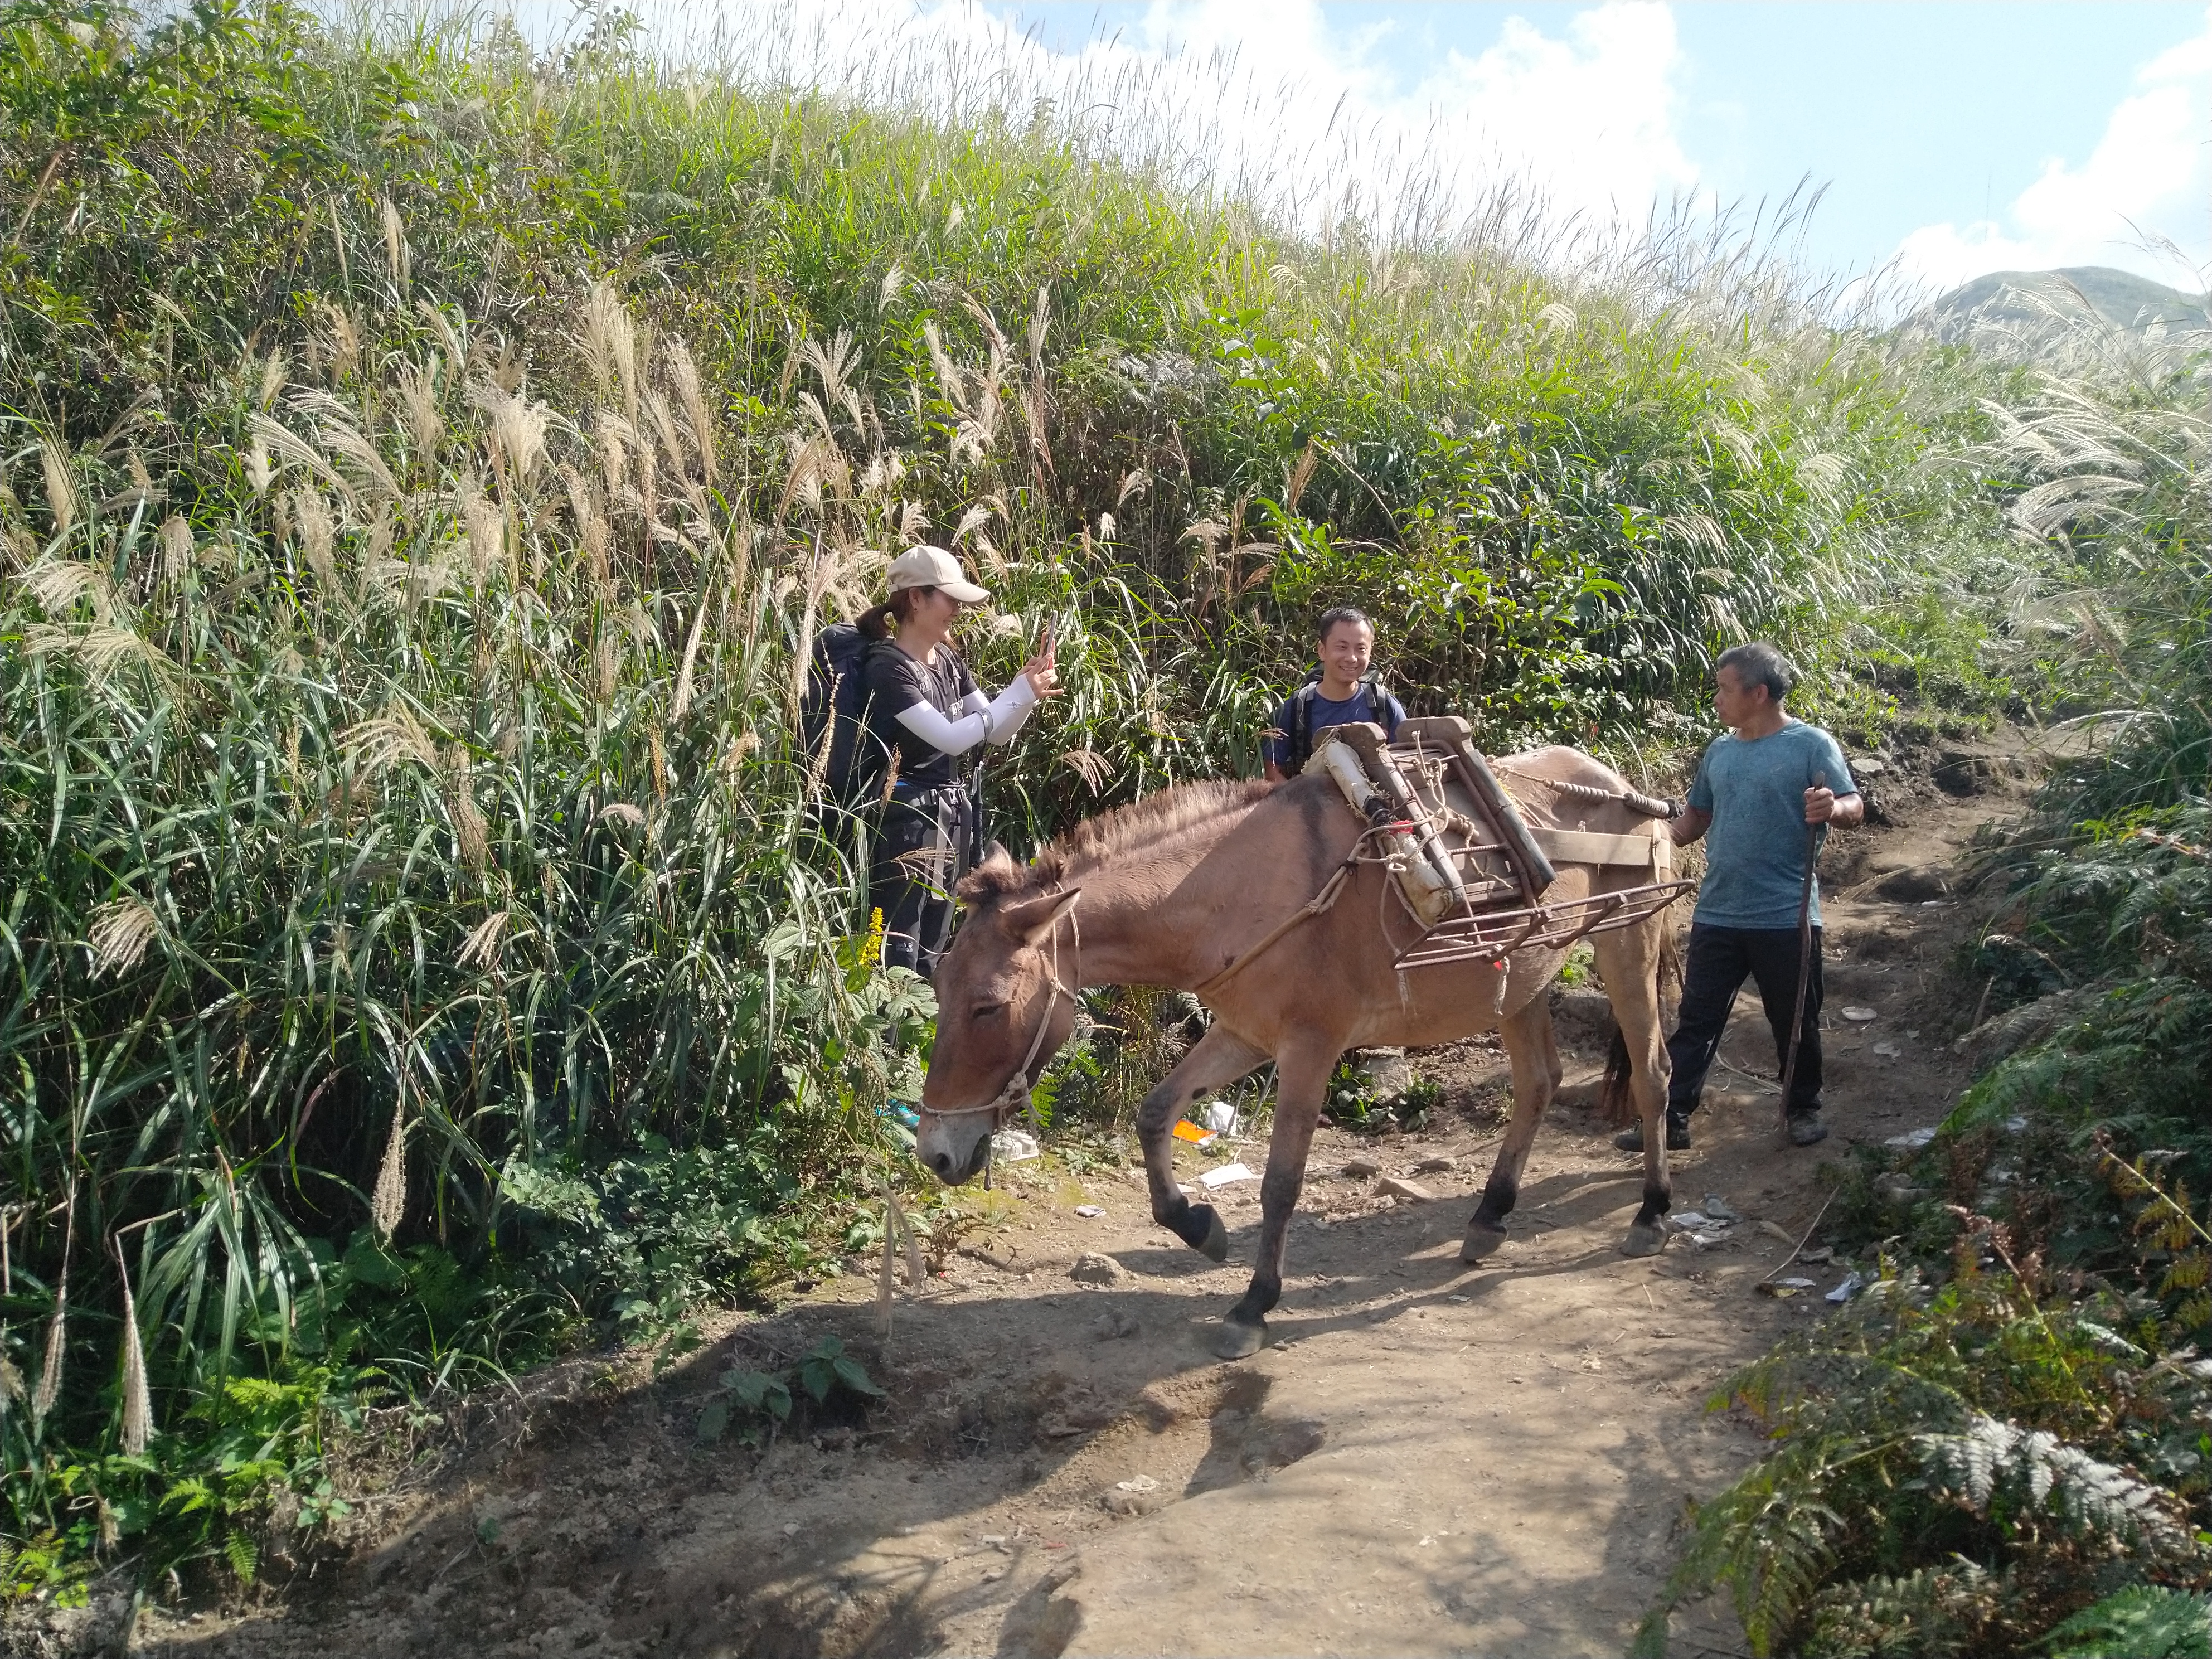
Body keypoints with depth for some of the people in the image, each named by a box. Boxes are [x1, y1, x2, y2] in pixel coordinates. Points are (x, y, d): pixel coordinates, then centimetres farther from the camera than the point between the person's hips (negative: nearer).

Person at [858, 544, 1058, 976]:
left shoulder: (948, 660, 10)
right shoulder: (886, 666, -14)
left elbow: (997, 733, 13)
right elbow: (950, 738, -21)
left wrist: (1029, 686, -4)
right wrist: (1021, 692, -19)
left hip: (952, 814, 8)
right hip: (906, 817, -8)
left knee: (932, 954, 13)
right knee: (897, 954, -8)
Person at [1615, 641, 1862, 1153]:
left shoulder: (1811, 744, -7)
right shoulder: (1718, 751, 10)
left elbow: (1854, 807, -10)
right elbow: (1698, 816, 20)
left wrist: (1832, 808, -32)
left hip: (1787, 917, -4)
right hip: (1718, 914, 5)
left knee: (1795, 1022, 11)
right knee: (1697, 1020, 5)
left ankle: (1803, 1108, 31)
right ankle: (1671, 1119, 8)